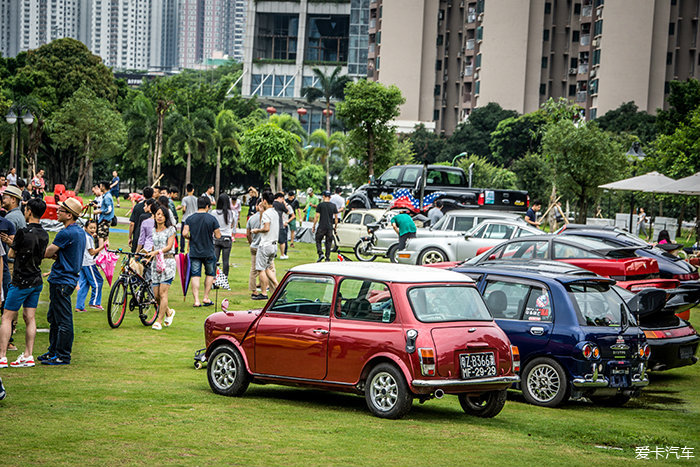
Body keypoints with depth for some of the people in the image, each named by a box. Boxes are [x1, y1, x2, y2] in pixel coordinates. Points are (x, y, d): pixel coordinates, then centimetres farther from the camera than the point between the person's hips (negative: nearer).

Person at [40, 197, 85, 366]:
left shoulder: (66, 234, -19)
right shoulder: (80, 231, 12)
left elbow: (47, 253, -15)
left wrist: (52, 253, 6)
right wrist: (55, 254, 2)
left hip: (62, 281, -10)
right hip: (69, 277, 10)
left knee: (63, 320, -5)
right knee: (53, 318, 18)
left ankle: (63, 356, 0)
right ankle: (53, 351, 26)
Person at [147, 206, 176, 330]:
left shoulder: (171, 229, 0)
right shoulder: (154, 231, 15)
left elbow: (169, 246, -11)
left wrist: (156, 252, -24)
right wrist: (149, 256, 13)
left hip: (167, 262, -5)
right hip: (155, 263, 5)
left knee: (163, 293, -12)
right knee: (156, 294, 3)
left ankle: (159, 320, -8)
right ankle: (169, 312, 29)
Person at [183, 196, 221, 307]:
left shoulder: (190, 219, -2)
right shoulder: (212, 219, -8)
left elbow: (185, 233, -11)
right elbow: (218, 236, -7)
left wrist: (190, 238, 10)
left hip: (194, 252, 1)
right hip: (208, 252, -1)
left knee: (195, 275, 3)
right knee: (210, 274, 17)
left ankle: (196, 300, -6)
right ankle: (206, 298, 15)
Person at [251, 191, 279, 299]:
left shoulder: (266, 213, -15)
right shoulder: (275, 213, 13)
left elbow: (266, 228, -24)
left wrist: (257, 230, -6)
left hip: (265, 245, -9)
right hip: (274, 245, 9)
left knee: (261, 269, -1)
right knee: (267, 268, 17)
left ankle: (263, 293, 1)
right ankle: (277, 287, 6)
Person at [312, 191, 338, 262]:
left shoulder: (320, 205, -4)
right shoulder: (333, 205, 4)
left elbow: (317, 216, -5)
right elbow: (336, 217, 6)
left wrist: (314, 226, 2)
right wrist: (335, 226, 17)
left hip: (321, 227, -3)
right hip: (330, 227, 3)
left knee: (318, 241, 9)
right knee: (328, 243, 9)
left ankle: (320, 254, -10)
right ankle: (327, 258, 5)